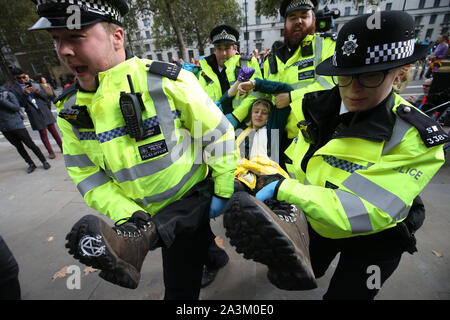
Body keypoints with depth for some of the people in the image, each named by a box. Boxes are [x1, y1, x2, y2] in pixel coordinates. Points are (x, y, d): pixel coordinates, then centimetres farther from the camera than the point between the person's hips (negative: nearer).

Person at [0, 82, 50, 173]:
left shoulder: (8, 94, -3)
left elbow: (17, 107, -11)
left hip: (16, 124, -5)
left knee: (30, 144, -1)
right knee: (18, 146, 9)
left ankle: (44, 162, 8)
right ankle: (31, 164, 18)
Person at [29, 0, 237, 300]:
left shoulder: (167, 81, -20)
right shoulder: (70, 109, -4)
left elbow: (218, 134, -14)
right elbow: (87, 174, -1)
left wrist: (223, 193, -9)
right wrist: (127, 215, -14)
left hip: (194, 196, -4)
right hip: (147, 210, 5)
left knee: (179, 287, -9)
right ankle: (215, 258, 48)